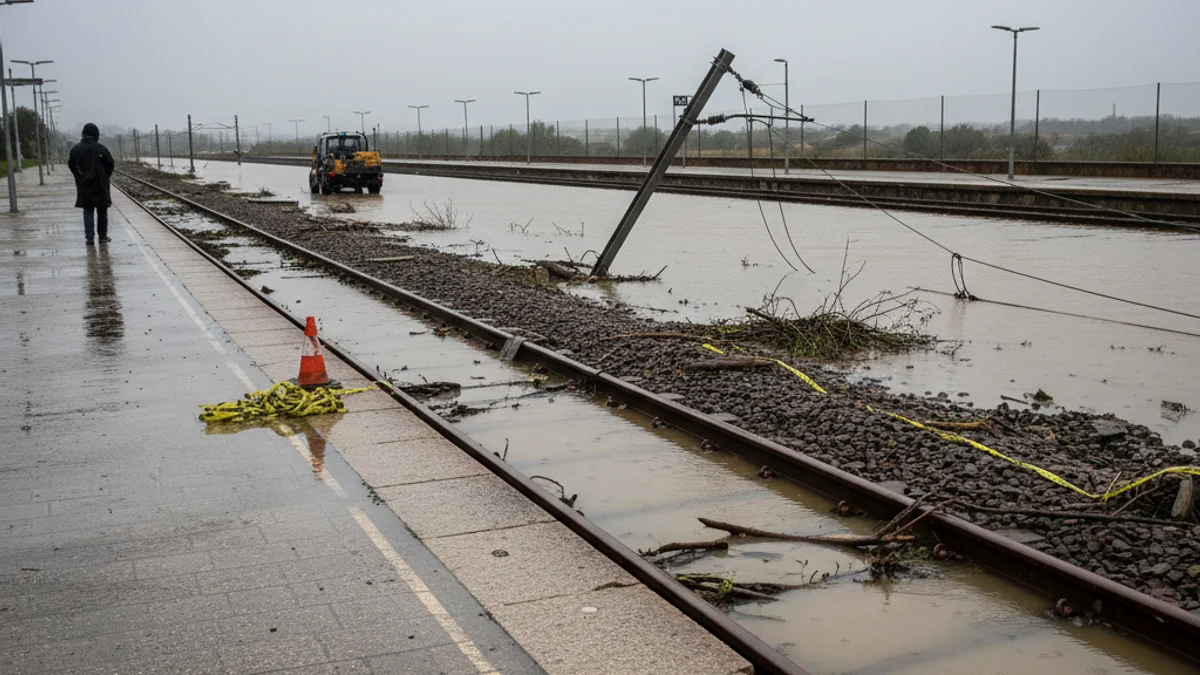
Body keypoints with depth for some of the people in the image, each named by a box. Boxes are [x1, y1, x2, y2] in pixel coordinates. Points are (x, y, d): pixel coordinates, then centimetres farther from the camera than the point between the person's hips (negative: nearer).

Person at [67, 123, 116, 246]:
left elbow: (71, 165, 3)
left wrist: (80, 178, 15)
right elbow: (111, 164, -7)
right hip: (100, 185, -2)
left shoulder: (76, 149, -1)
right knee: (102, 211, 11)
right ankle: (103, 236, 16)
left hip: (84, 185, 2)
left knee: (88, 211, 6)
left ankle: (90, 238, 0)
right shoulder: (100, 148, -10)